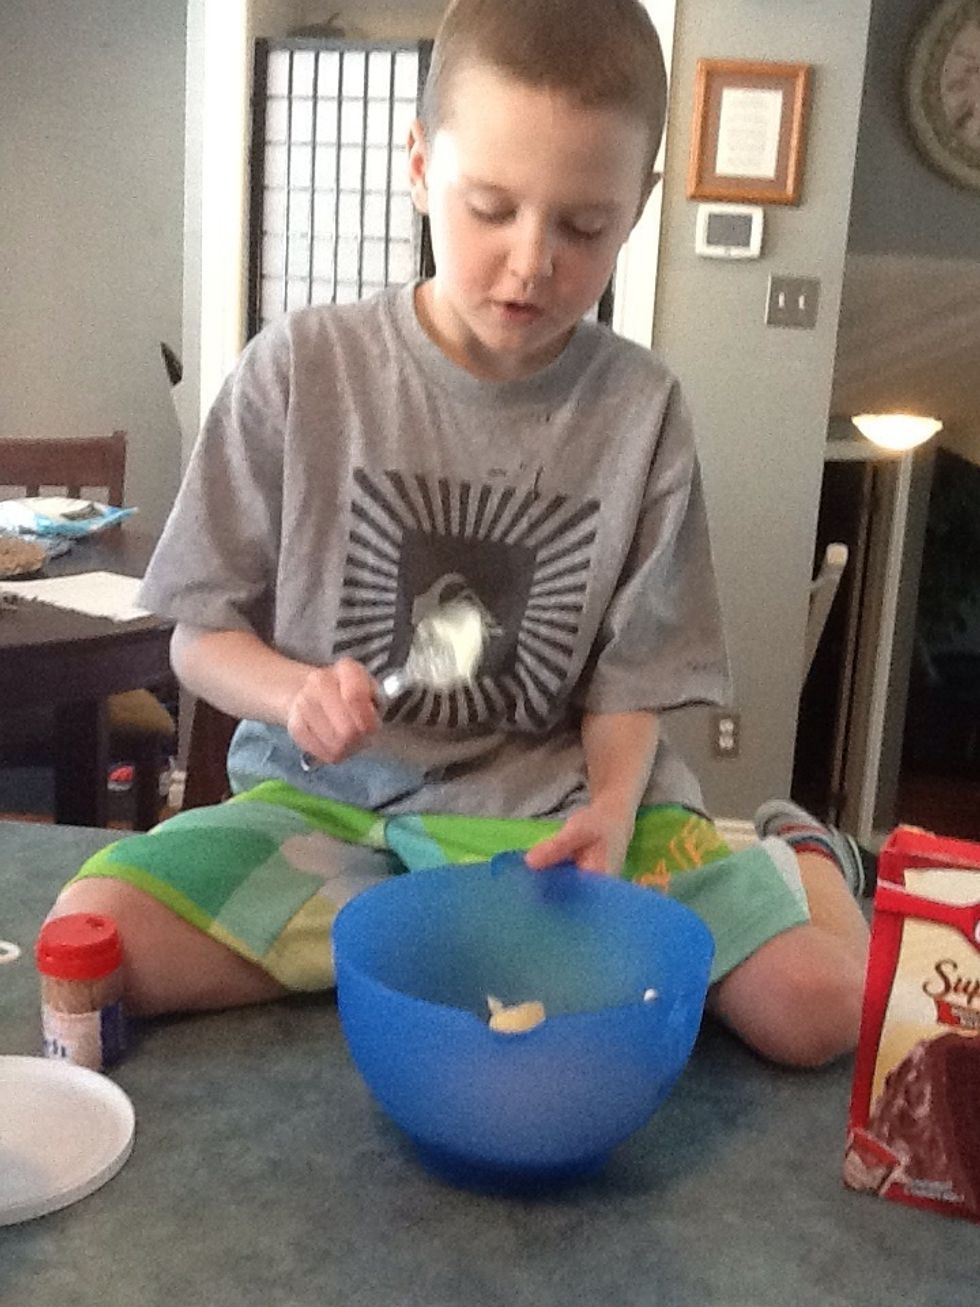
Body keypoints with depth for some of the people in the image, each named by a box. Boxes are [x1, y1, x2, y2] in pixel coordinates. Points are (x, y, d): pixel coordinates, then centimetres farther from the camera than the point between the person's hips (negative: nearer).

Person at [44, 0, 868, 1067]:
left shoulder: (639, 408, -2)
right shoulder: (303, 366, -6)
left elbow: (630, 679, 3)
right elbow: (202, 636, 1)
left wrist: (611, 807, -17)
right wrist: (295, 692, -21)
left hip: (559, 804, -1)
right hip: (333, 799, 2)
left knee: (818, 1006, -21)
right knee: (92, 942, -26)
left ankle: (797, 855, 13)